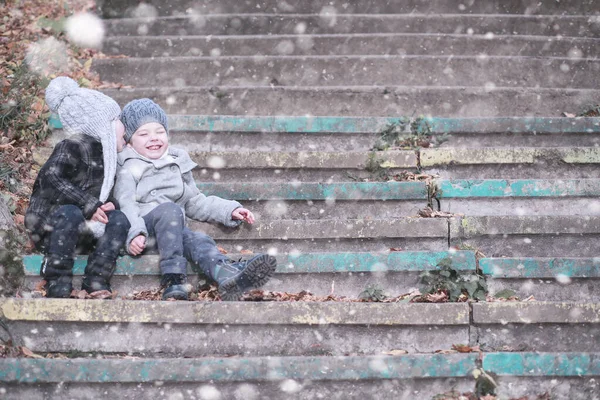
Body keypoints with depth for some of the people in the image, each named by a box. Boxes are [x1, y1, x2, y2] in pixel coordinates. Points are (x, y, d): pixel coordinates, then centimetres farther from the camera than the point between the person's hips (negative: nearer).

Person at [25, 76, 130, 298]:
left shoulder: (107, 156, 14)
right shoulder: (73, 147, -12)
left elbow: (103, 194, 21)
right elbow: (51, 178, -26)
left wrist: (109, 205, -5)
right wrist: (89, 206, -27)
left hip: (83, 232, 7)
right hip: (50, 227, -7)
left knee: (119, 219, -17)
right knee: (70, 213, -37)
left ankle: (95, 282, -24)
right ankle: (57, 281, -31)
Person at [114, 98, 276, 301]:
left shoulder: (177, 164, 22)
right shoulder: (130, 168, 5)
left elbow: (194, 202, 27)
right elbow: (124, 204, -8)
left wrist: (229, 210, 15)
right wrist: (134, 233, -27)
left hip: (172, 230, 4)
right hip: (143, 226, -4)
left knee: (198, 241, -29)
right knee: (170, 210, -34)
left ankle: (228, 276, -62)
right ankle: (173, 275, -40)